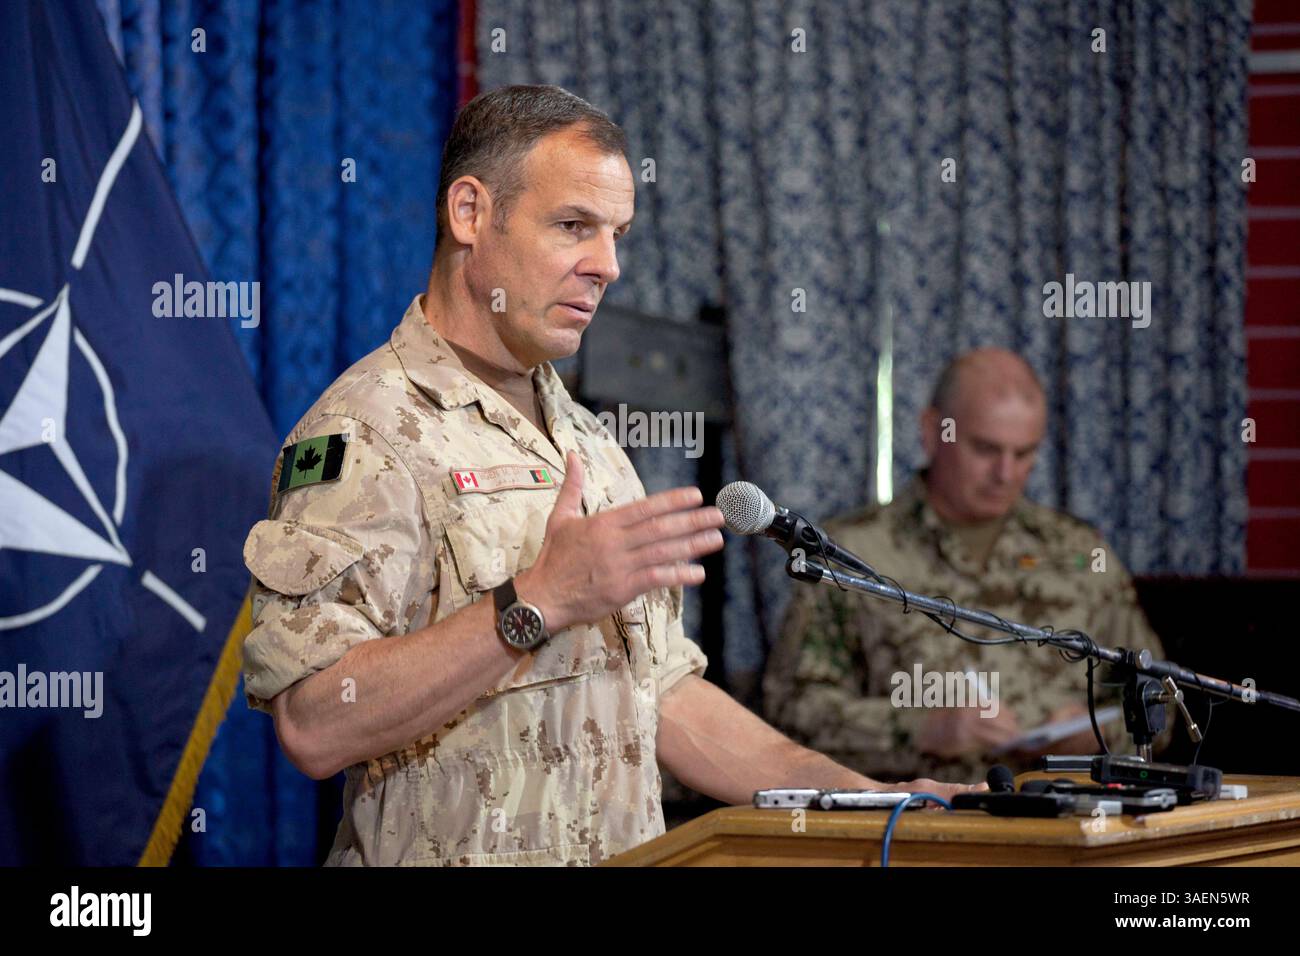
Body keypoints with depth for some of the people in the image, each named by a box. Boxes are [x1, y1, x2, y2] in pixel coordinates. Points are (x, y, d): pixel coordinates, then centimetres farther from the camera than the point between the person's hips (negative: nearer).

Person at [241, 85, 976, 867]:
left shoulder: (589, 444, 21)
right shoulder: (370, 430, -6)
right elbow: (314, 724, -18)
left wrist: (871, 801, 14)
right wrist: (540, 601, -21)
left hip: (628, 856, 7)